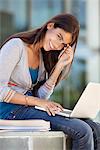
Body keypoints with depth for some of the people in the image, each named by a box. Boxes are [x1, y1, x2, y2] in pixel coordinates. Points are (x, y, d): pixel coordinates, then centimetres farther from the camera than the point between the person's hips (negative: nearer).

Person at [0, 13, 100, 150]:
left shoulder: (43, 55, 14)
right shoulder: (16, 45, -10)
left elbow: (42, 96, 2)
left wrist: (60, 65, -4)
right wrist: (36, 101, -19)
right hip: (12, 109, -8)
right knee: (82, 131, -21)